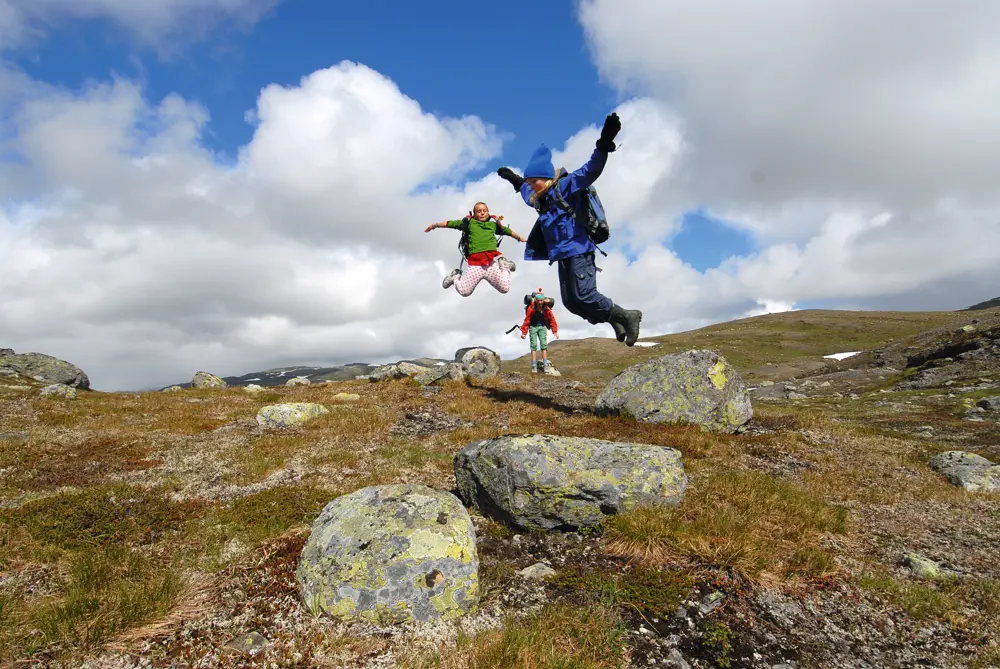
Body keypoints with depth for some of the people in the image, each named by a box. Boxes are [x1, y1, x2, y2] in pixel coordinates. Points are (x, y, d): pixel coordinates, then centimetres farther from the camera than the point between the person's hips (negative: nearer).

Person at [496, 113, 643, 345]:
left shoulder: (565, 186, -8)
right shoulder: (542, 199, 17)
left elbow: (590, 171, -22)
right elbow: (528, 194, 42)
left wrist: (603, 145, -36)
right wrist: (516, 181, 51)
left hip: (578, 252, -9)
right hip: (564, 256, 9)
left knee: (585, 296, -16)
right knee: (570, 302, 3)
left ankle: (627, 316, 2)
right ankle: (616, 322, 13)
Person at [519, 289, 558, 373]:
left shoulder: (546, 308, -11)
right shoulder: (531, 308, -17)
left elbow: (552, 319, -2)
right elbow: (527, 320, -11)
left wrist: (555, 331, -4)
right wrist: (524, 332, -9)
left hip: (542, 327, 2)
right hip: (533, 327, -2)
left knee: (543, 345, -8)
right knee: (534, 345, -7)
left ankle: (545, 365, -8)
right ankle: (534, 366, -10)